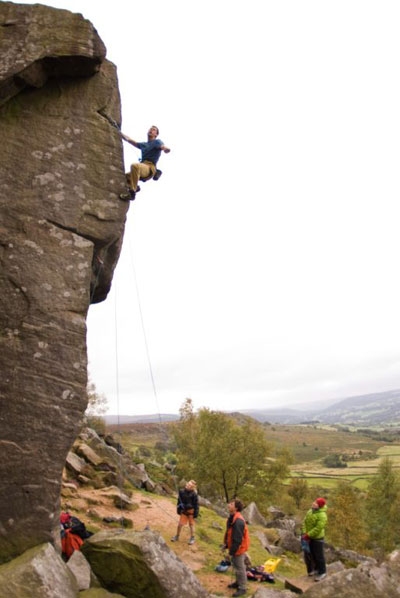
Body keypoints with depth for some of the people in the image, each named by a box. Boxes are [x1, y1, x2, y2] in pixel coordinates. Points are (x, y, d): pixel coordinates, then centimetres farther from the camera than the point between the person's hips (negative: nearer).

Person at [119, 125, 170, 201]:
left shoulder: (157, 142, 8)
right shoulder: (143, 144, 28)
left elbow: (163, 147, -14)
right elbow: (129, 140, 35)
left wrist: (166, 149, -39)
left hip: (150, 168, -8)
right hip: (142, 168, 8)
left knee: (135, 166, -39)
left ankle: (132, 193, -37)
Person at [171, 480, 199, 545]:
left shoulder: (194, 494, -16)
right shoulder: (181, 491, -7)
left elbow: (196, 504, -9)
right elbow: (179, 501, 7)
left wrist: (196, 513, -9)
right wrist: (178, 509, 11)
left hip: (191, 511, -3)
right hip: (184, 511, 3)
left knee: (191, 524, 8)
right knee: (180, 524, 6)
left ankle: (192, 538, 24)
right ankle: (177, 536, 26)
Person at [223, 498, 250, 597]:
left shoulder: (238, 521, -32)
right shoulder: (232, 517, 0)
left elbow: (237, 539, -29)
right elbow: (229, 533, 13)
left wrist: (231, 551, -22)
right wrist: (226, 544, 15)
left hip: (239, 548, -9)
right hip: (234, 546, 9)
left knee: (240, 568, 7)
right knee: (236, 566, 24)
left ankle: (242, 588, 22)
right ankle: (238, 582, 42)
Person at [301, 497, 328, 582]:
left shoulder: (322, 515, -23)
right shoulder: (310, 511, 1)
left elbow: (318, 529, -26)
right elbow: (305, 522, 2)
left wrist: (307, 535, -22)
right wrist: (304, 533, -10)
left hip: (317, 538, -8)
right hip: (309, 537, 8)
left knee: (318, 555, 4)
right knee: (310, 553, 17)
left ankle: (322, 573, 21)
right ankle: (316, 569, 36)